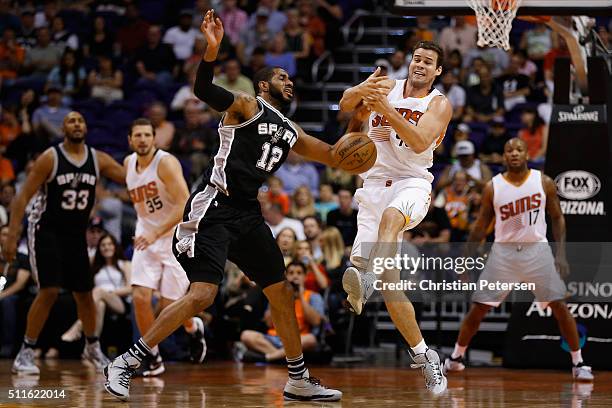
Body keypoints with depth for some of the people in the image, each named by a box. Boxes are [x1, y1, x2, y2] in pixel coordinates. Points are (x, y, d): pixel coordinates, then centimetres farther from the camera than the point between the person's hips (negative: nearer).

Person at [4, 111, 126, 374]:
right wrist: (12, 236, -20)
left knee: (84, 292, 12)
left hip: (76, 235, 5)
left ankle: (92, 347, 34)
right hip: (46, 232, -5)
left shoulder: (98, 160, 0)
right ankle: (25, 353, -9)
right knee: (49, 291, -17)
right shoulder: (50, 158, -13)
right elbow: (23, 197, -13)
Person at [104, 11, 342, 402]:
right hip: (215, 208, -9)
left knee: (282, 292, 10)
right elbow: (203, 90, -20)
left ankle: (299, 381, 21)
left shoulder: (291, 132, 21)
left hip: (248, 214, 9)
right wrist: (212, 50, -38)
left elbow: (335, 156, 26)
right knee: (202, 296, -19)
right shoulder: (247, 106, -2)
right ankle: (125, 364, -13)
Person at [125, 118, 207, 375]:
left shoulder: (166, 163, -18)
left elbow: (185, 206, -25)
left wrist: (156, 233, -31)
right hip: (146, 238, 5)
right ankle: (153, 358, -1)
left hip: (176, 238, -5)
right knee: (140, 296, -14)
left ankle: (194, 328, 32)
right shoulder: (128, 164, 4)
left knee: (169, 306, -3)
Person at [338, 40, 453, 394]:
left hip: (413, 183, -3)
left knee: (391, 215, -41)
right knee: (390, 282, -6)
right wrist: (360, 92, -30)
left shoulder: (439, 104, -1)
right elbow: (345, 104, -7)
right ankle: (425, 357, 1)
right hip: (376, 184, 3)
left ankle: (366, 278, -61)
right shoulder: (386, 87, 8)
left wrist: (386, 108, -28)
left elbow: (419, 142, -18)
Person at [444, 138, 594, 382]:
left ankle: (578, 364, 4)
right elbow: (481, 226, 7)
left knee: (560, 307, -6)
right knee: (478, 309, 0)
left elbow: (557, 218, 6)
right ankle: (456, 357, 17)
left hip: (537, 250, 0)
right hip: (504, 252, 0)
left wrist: (561, 255, -3)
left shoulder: (544, 183, -1)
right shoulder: (493, 187, -1)